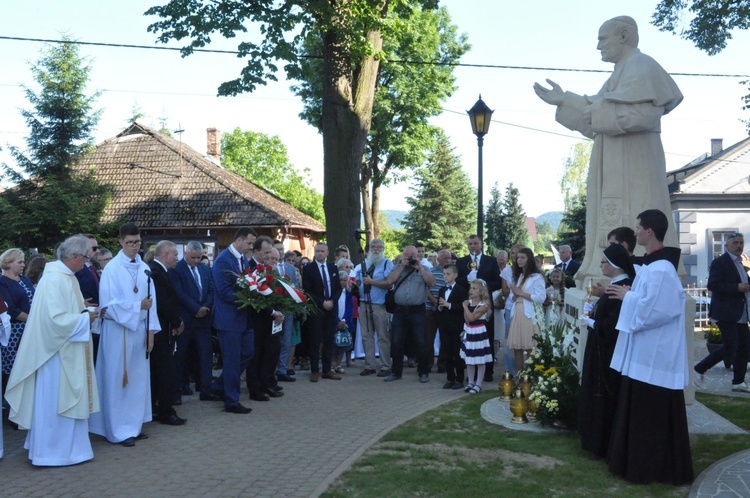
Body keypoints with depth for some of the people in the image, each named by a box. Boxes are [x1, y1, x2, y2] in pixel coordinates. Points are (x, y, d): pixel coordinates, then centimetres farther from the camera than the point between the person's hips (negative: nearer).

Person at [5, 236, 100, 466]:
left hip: (67, 351, 10)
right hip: (58, 351, -10)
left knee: (64, 399, 17)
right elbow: (57, 318, -25)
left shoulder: (66, 277, 9)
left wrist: (85, 312, 2)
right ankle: (54, 451, 13)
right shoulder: (54, 280, -21)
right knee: (56, 401, 1)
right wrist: (86, 317, -14)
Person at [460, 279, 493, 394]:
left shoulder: (484, 305, -14)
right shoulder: (468, 302, 1)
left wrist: (465, 306, -15)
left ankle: (478, 384, 11)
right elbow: (467, 319, -9)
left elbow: (472, 318, -23)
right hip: (469, 333, 6)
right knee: (469, 360, 13)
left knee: (480, 361, 3)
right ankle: (470, 383, 24)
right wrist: (466, 305, -13)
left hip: (479, 334, -6)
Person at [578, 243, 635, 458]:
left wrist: (591, 323, -11)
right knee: (598, 395, 17)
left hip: (609, 354, -10)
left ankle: (605, 444, 13)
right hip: (603, 351, 10)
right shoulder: (616, 286, 10)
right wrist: (592, 309, 0)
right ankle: (599, 440, 28)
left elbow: (611, 325, -27)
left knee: (606, 397, 1)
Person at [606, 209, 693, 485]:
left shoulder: (660, 269, -22)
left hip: (654, 353, -10)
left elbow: (652, 309, -26)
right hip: (646, 351, 10)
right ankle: (639, 461, 27)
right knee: (641, 409, 17)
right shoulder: (652, 264, 10)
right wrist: (627, 293, 6)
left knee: (650, 412, 1)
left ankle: (648, 467, 13)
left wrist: (627, 295, -12)